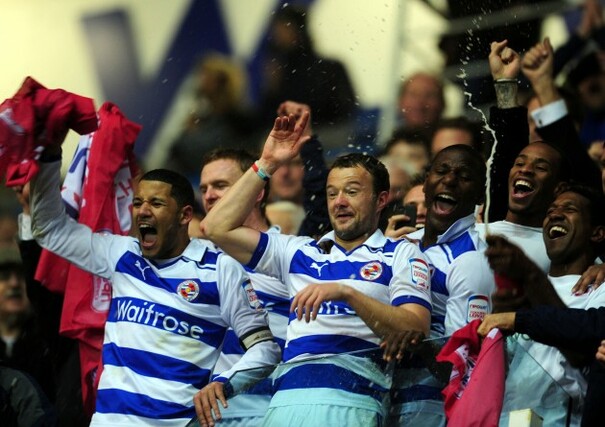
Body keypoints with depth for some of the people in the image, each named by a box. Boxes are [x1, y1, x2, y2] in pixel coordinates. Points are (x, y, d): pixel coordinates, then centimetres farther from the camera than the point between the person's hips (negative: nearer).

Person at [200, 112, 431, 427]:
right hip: (287, 397, 3)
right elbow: (217, 228, 19)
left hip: (350, 396, -3)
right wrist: (266, 165, 17)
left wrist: (346, 293, -11)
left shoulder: (400, 255, 14)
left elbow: (415, 329, -1)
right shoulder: (300, 252, 26)